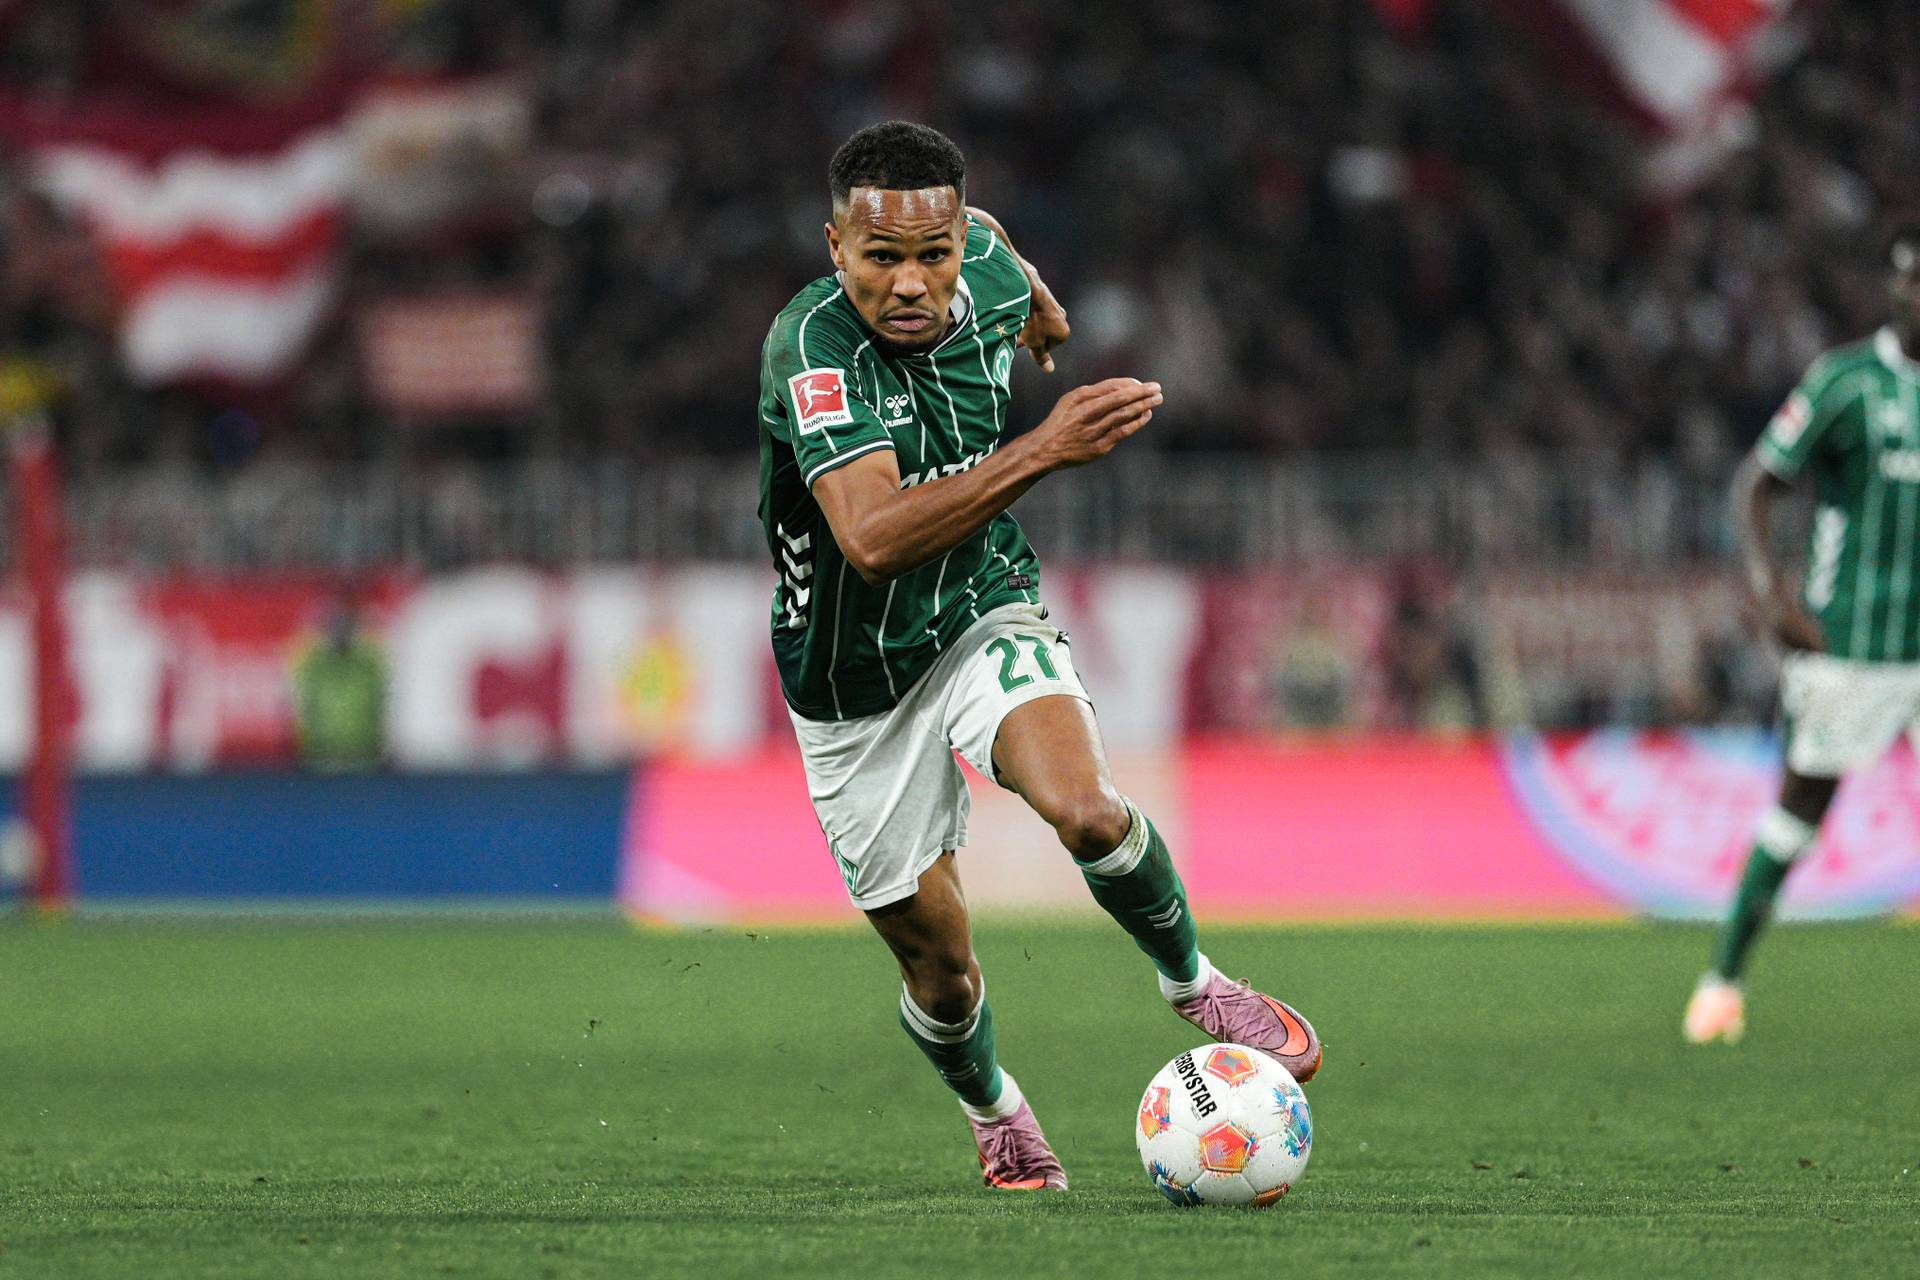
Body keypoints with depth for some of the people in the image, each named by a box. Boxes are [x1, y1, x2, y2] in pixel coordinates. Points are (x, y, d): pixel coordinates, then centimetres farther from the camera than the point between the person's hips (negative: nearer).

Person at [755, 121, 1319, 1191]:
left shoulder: (984, 277, -12)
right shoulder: (813, 346, -31)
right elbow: (873, 538, -45)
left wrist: (1035, 294, 36)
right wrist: (1044, 450, -51)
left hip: (986, 615, 3)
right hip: (856, 687, -3)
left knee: (1087, 811, -27)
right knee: (940, 968, 6)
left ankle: (1194, 984, 2)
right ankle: (993, 1112, 40)